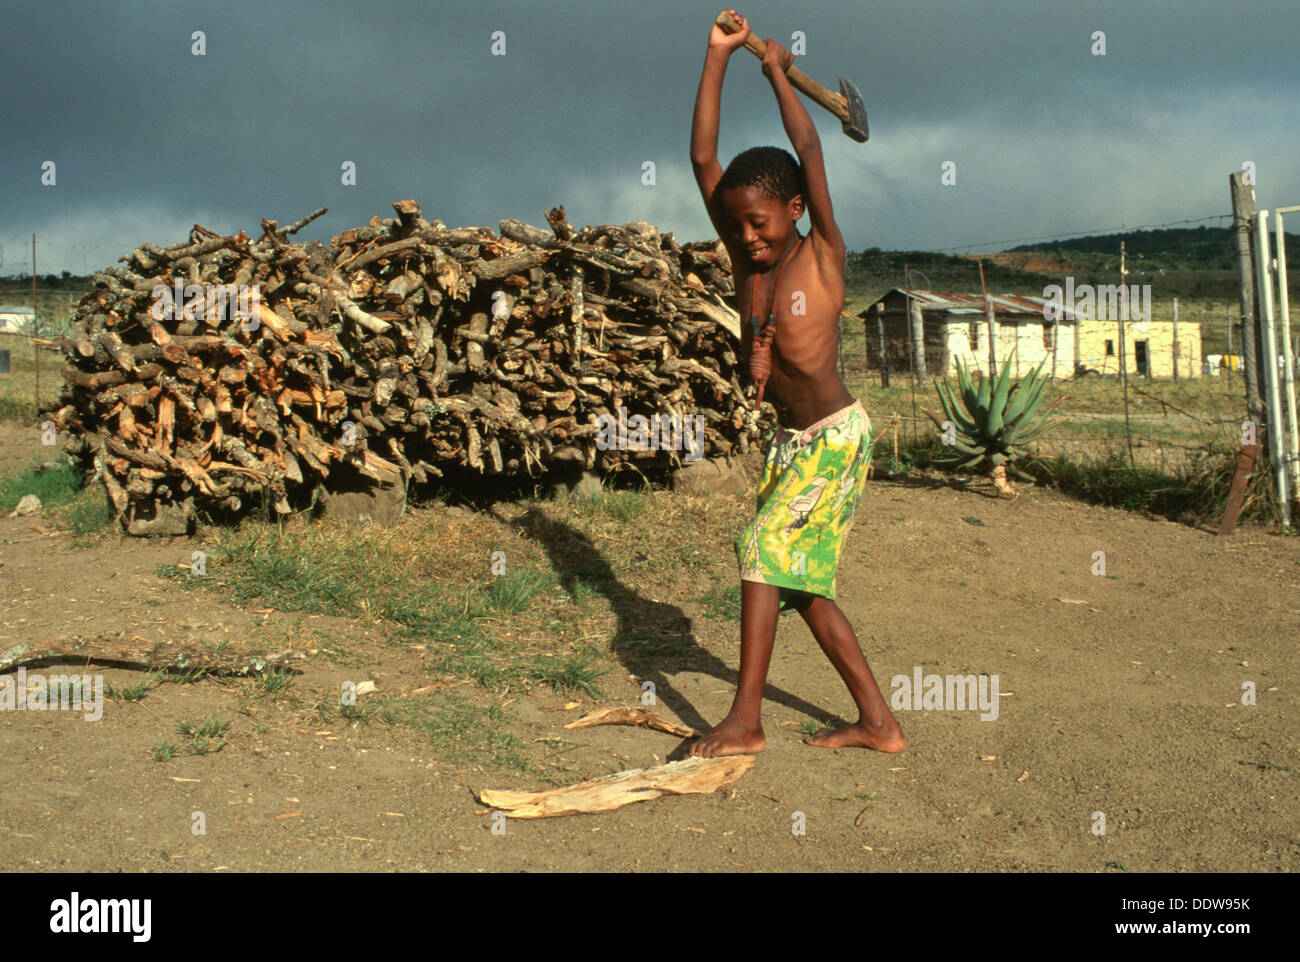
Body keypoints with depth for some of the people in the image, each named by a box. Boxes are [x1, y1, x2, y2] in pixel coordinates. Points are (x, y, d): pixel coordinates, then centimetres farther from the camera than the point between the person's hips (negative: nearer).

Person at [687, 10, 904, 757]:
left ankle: (745, 721, -9)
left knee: (765, 548, -15)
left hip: (837, 436, -7)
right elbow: (704, 159, -1)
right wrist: (719, 59, -2)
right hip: (792, 440, 8)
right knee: (801, 581, 8)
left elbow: (809, 149, -18)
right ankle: (879, 723, 17)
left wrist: (779, 70, -7)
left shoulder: (823, 257, -10)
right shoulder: (746, 261, 3)